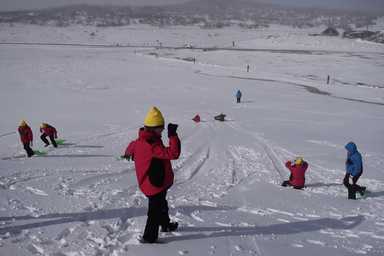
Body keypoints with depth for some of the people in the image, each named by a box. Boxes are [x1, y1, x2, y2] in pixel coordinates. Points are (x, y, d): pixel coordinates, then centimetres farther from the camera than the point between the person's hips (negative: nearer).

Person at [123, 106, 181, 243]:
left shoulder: (139, 141, -2)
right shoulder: (153, 146, -32)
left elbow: (132, 146, 23)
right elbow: (173, 153, -38)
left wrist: (128, 153, 45)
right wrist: (173, 136, -34)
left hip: (148, 183, 10)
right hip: (156, 184, -10)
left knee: (161, 204, 30)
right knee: (155, 210, 6)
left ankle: (166, 225, 52)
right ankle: (149, 237, 17)